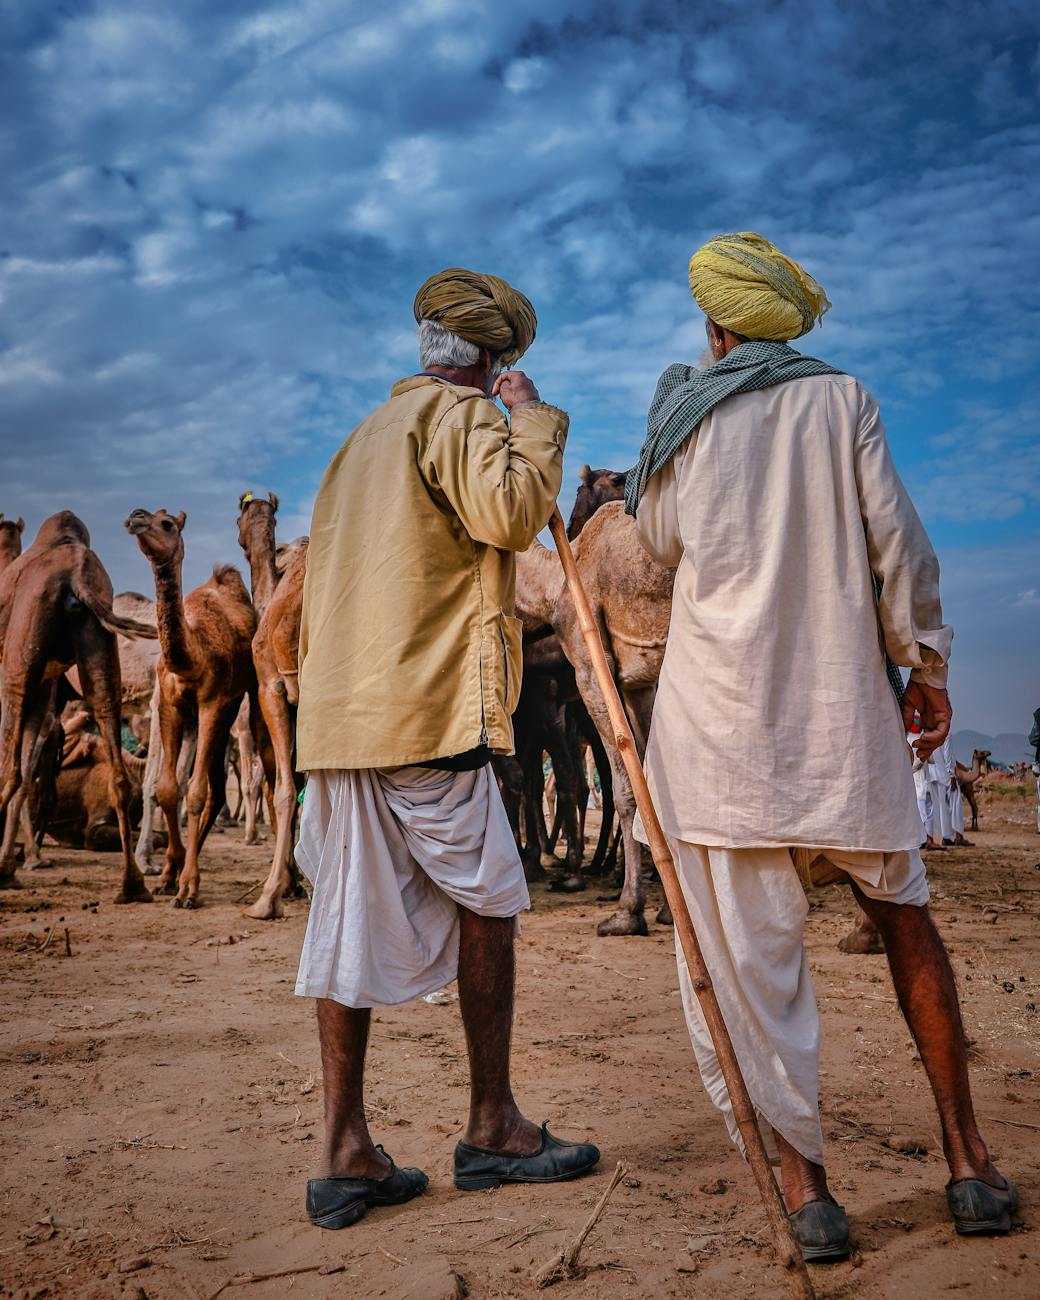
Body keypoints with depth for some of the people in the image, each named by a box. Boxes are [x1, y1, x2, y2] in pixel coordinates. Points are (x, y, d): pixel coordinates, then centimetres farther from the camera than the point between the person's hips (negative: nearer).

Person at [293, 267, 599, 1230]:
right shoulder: (461, 414, -1)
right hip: (428, 712, -8)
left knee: (353, 925, 6)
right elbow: (511, 510, -19)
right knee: (486, 903, 4)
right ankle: (492, 1128, 13)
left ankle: (345, 1152, 10)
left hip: (340, 713, 8)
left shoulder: (369, 434, 26)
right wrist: (533, 419, -3)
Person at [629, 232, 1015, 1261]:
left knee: (751, 947, 2)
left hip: (723, 709, -1)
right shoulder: (840, 400, 4)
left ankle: (802, 1181, 4)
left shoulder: (683, 413, 5)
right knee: (903, 915, 15)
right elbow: (898, 540, 0)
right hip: (842, 708, 1)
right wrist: (925, 662, 9)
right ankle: (966, 1157, 18)